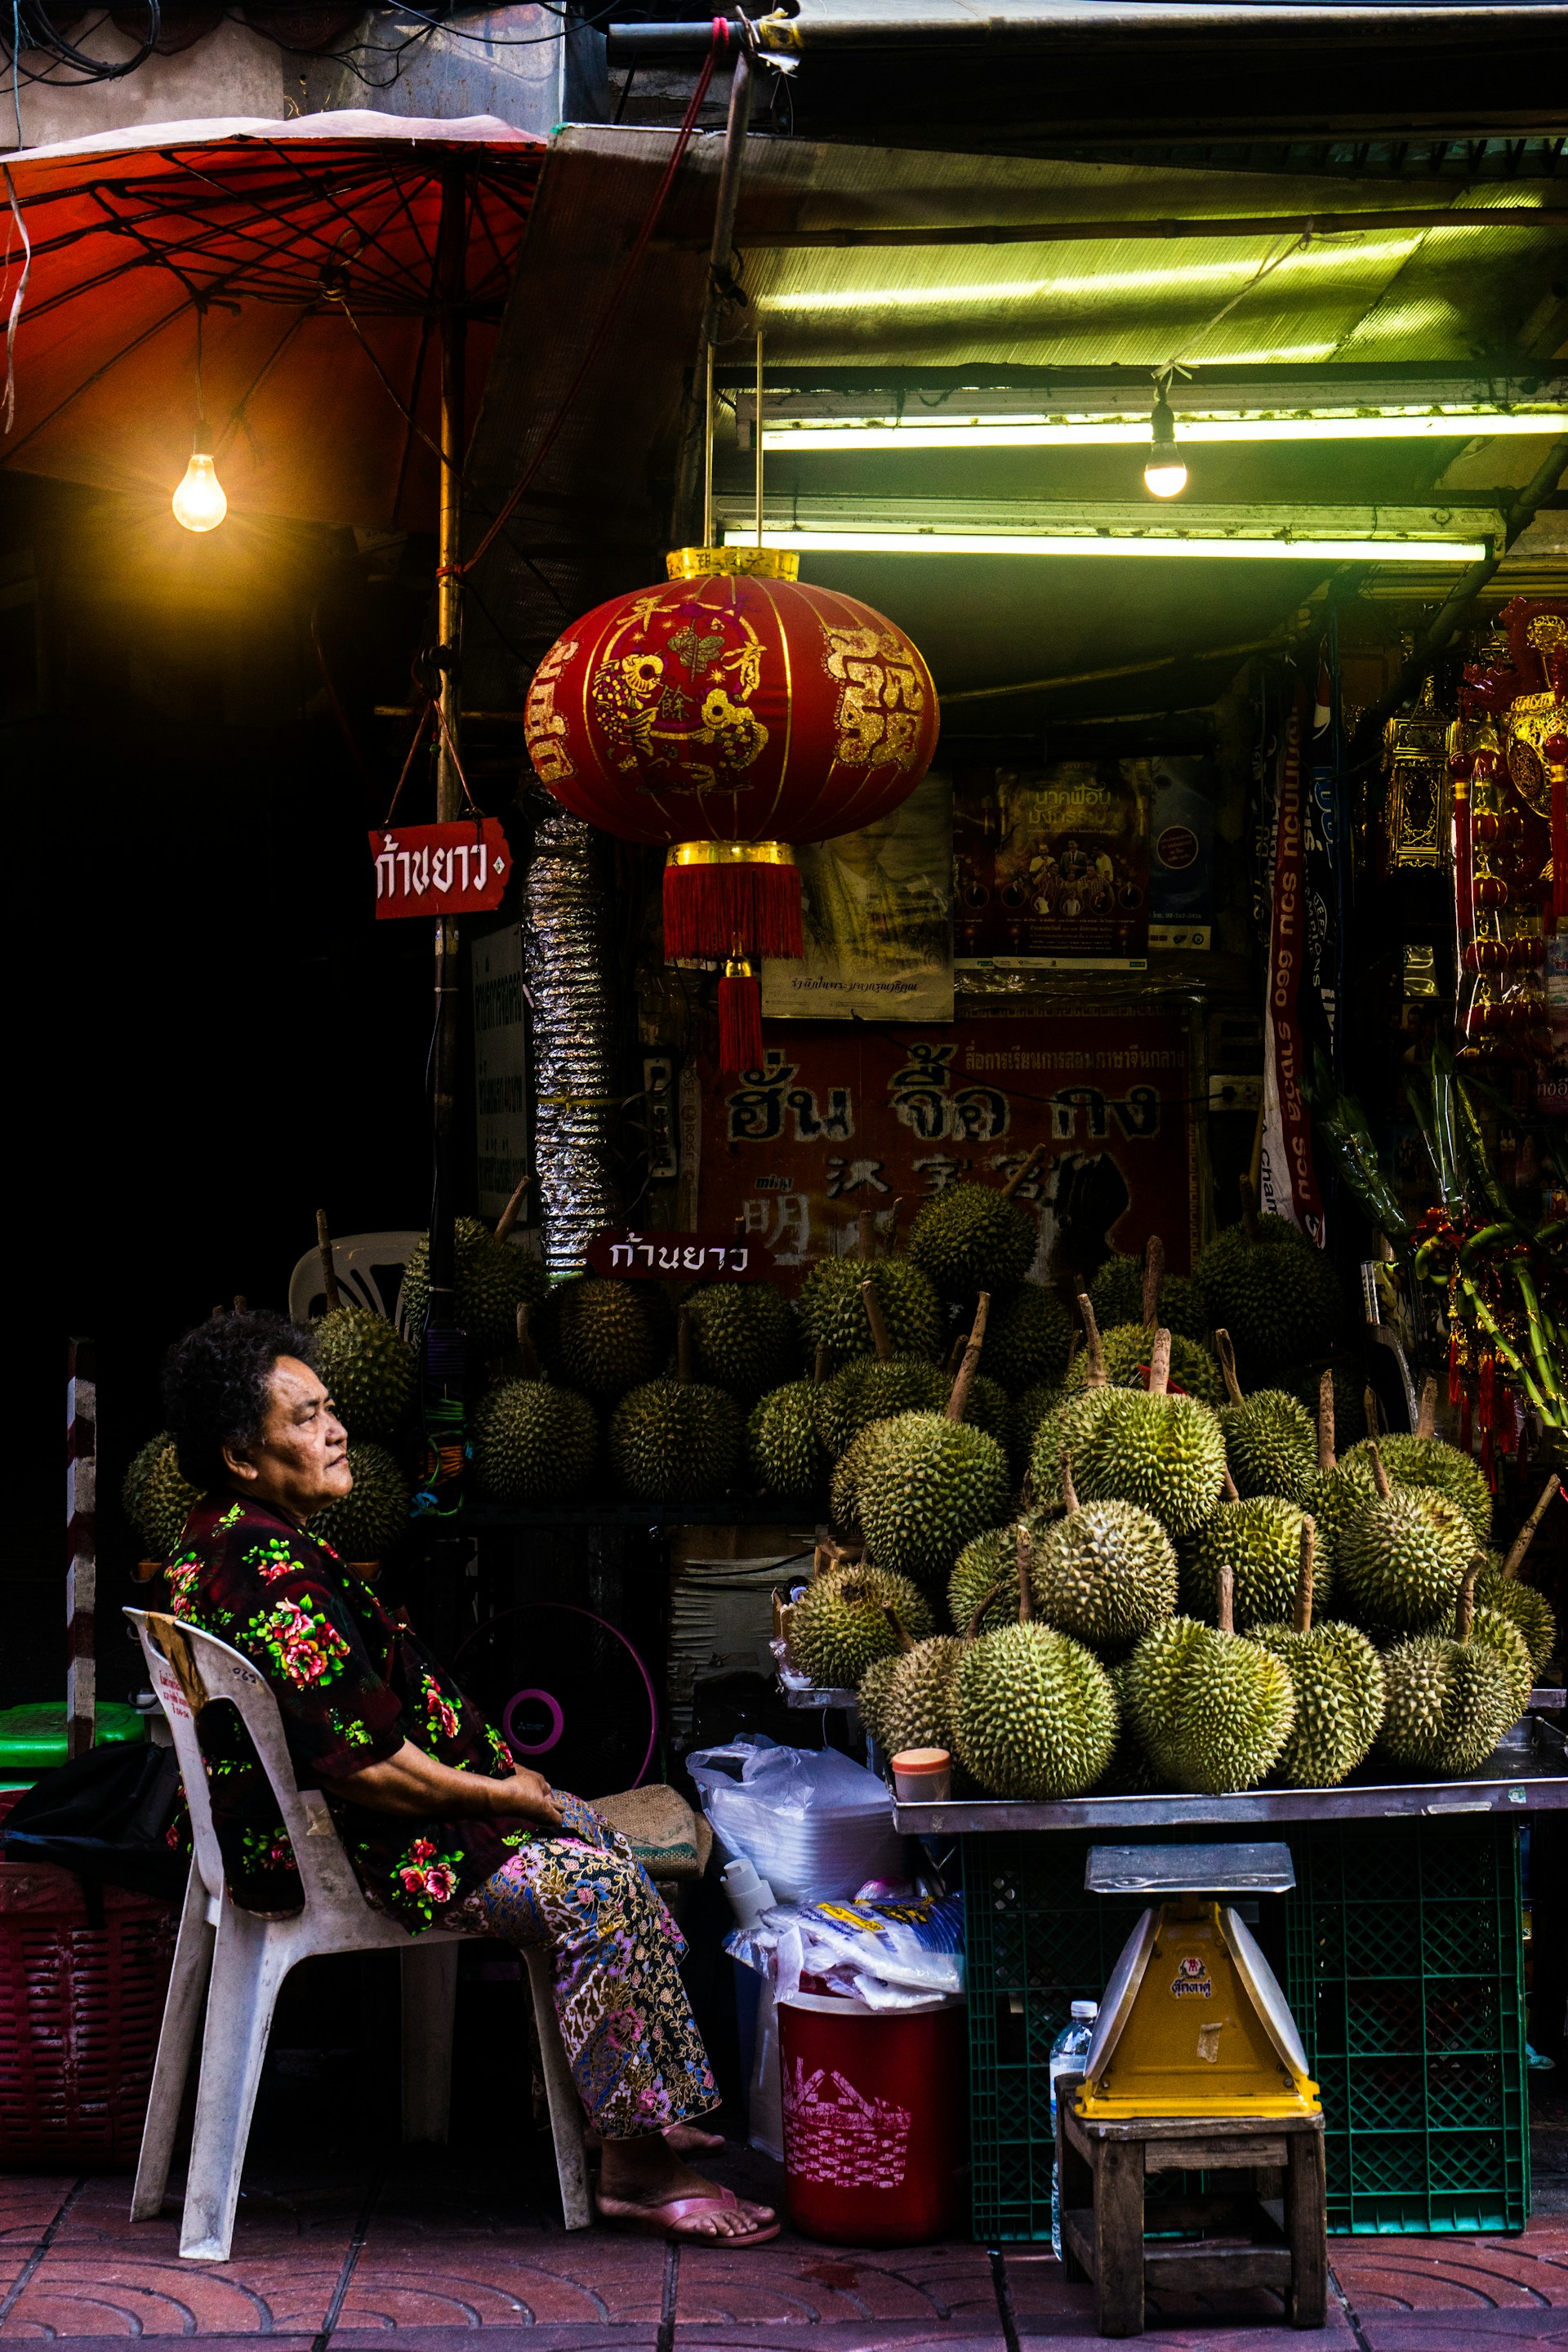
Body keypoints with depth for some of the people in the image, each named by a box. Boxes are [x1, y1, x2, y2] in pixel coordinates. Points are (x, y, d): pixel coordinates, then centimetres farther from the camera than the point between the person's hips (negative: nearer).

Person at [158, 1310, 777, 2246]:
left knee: (595, 1833, 11)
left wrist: (500, 1770, 10)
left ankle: (646, 2115, 13)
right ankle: (636, 2165, -10)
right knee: (592, 1884, -18)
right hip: (330, 1858, -11)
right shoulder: (270, 1568, -24)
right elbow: (362, 1766, -27)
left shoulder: (218, 1545, 11)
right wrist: (504, 1796, -13)